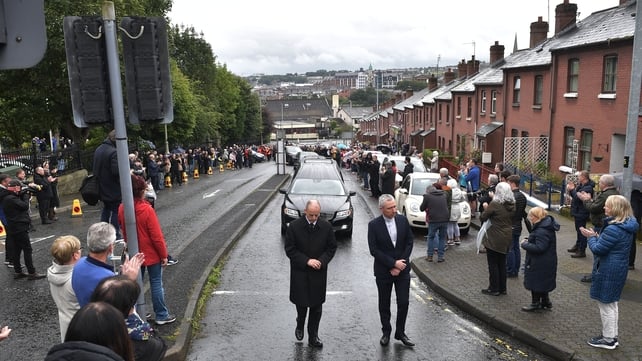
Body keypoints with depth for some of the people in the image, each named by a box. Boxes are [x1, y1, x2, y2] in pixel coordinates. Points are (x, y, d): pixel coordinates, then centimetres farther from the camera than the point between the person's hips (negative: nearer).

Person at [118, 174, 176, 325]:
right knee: (156, 283, 6)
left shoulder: (122, 209, -7)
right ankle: (161, 315, 16)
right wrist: (164, 255, -8)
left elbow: (124, 232, 9)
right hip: (152, 254, -5)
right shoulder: (147, 210, -24)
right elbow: (156, 236, -18)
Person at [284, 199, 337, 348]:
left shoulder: (326, 226, -5)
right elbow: (290, 250, -9)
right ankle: (300, 326, 40)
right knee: (301, 303, 9)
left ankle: (313, 336, 22)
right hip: (300, 273, -1)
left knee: (317, 306, 7)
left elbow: (332, 247, 3)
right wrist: (307, 261, -18)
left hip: (319, 273, 2)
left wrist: (322, 261, -14)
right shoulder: (294, 227, -11)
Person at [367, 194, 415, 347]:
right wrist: (393, 263, -18)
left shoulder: (403, 220, -3)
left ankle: (400, 332, 23)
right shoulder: (374, 225, -12)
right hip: (383, 271, -2)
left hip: (402, 269, 2)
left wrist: (400, 264, -9)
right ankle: (386, 333, 29)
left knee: (403, 303, 4)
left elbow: (409, 243, -1)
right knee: (384, 305, 11)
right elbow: (374, 250, -14)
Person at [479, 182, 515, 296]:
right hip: (507, 239, 7)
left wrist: (486, 208, 5)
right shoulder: (512, 205, 1)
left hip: (494, 239, -6)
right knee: (502, 264, 17)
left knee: (493, 264, 5)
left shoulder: (494, 204, -19)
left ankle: (494, 289, 11)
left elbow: (482, 218, -13)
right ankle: (502, 288, 25)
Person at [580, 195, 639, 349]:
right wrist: (598, 236, 0)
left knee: (605, 304, 4)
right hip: (619, 268, 10)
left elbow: (598, 249, -22)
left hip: (608, 271, -10)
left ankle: (608, 339, 16)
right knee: (611, 303, 21)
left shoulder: (613, 229, -26)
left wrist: (591, 237, -6)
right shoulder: (627, 226, 5)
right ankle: (612, 336, 33)